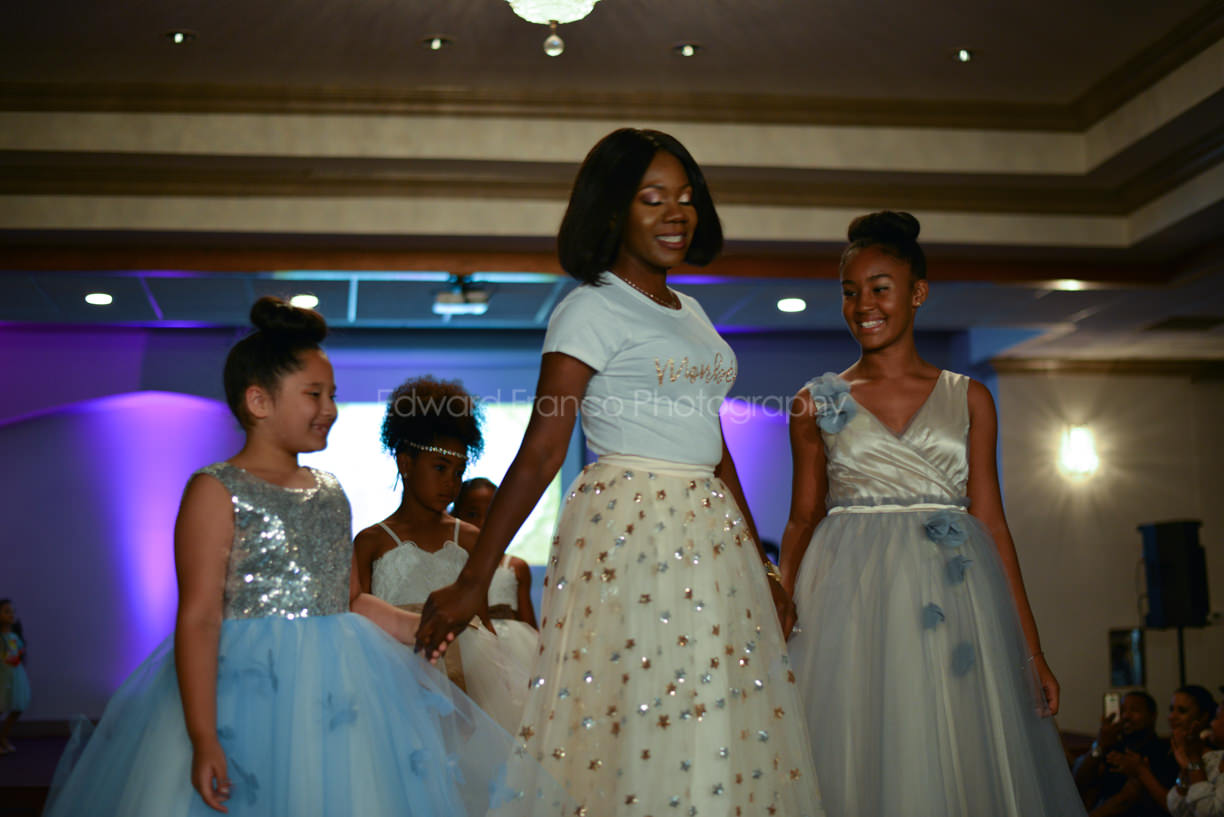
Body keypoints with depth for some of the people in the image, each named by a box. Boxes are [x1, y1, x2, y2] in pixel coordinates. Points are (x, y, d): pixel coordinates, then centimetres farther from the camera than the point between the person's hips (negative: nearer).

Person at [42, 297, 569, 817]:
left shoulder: (330, 493, 14)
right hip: (249, 692, -6)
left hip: (339, 692, 7)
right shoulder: (216, 490, -6)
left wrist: (417, 625, 4)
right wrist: (203, 738, -19)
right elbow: (198, 620, -13)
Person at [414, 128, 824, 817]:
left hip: (712, 538, 7)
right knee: (636, 729, -5)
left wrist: (760, 568, 20)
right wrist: (474, 581, -16)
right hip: (628, 534, -7)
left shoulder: (691, 313, 17)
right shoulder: (591, 310, -5)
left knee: (728, 737, 7)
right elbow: (541, 452, -12)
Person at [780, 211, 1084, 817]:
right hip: (850, 602, -1)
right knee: (860, 761, -1)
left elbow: (991, 522, 7)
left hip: (952, 600, 1)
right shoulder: (816, 403, 8)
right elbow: (801, 522, 8)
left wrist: (1030, 648, 4)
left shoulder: (968, 399, 9)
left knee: (961, 765, 2)